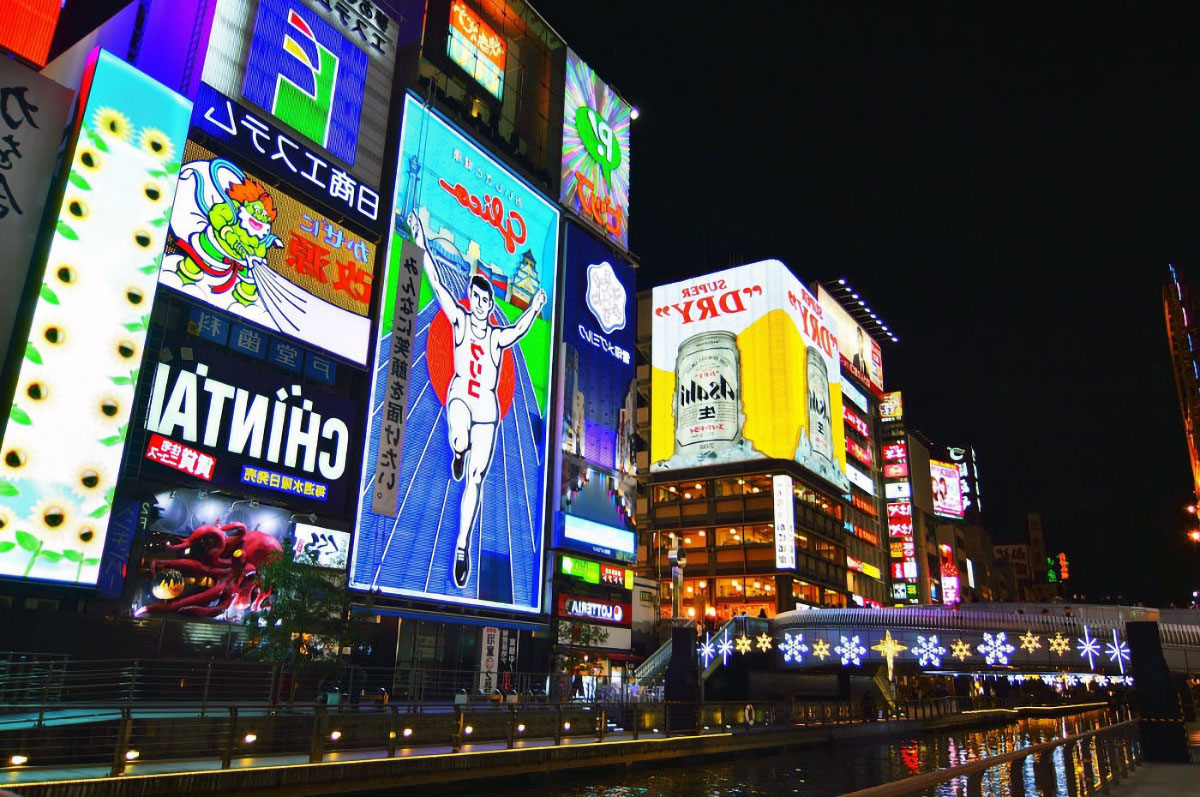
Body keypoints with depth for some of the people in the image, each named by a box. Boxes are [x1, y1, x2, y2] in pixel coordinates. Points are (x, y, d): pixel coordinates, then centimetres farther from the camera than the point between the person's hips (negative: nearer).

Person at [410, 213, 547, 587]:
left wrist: (533, 310, -36)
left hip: (487, 407, 1)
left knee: (475, 480, 1)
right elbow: (439, 286, -5)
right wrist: (422, 247, -13)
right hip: (460, 395, -1)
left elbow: (519, 330, -18)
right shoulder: (459, 319, 1)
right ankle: (458, 453, 4)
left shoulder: (498, 336, 1)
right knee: (460, 440, -37)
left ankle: (462, 545, 10)